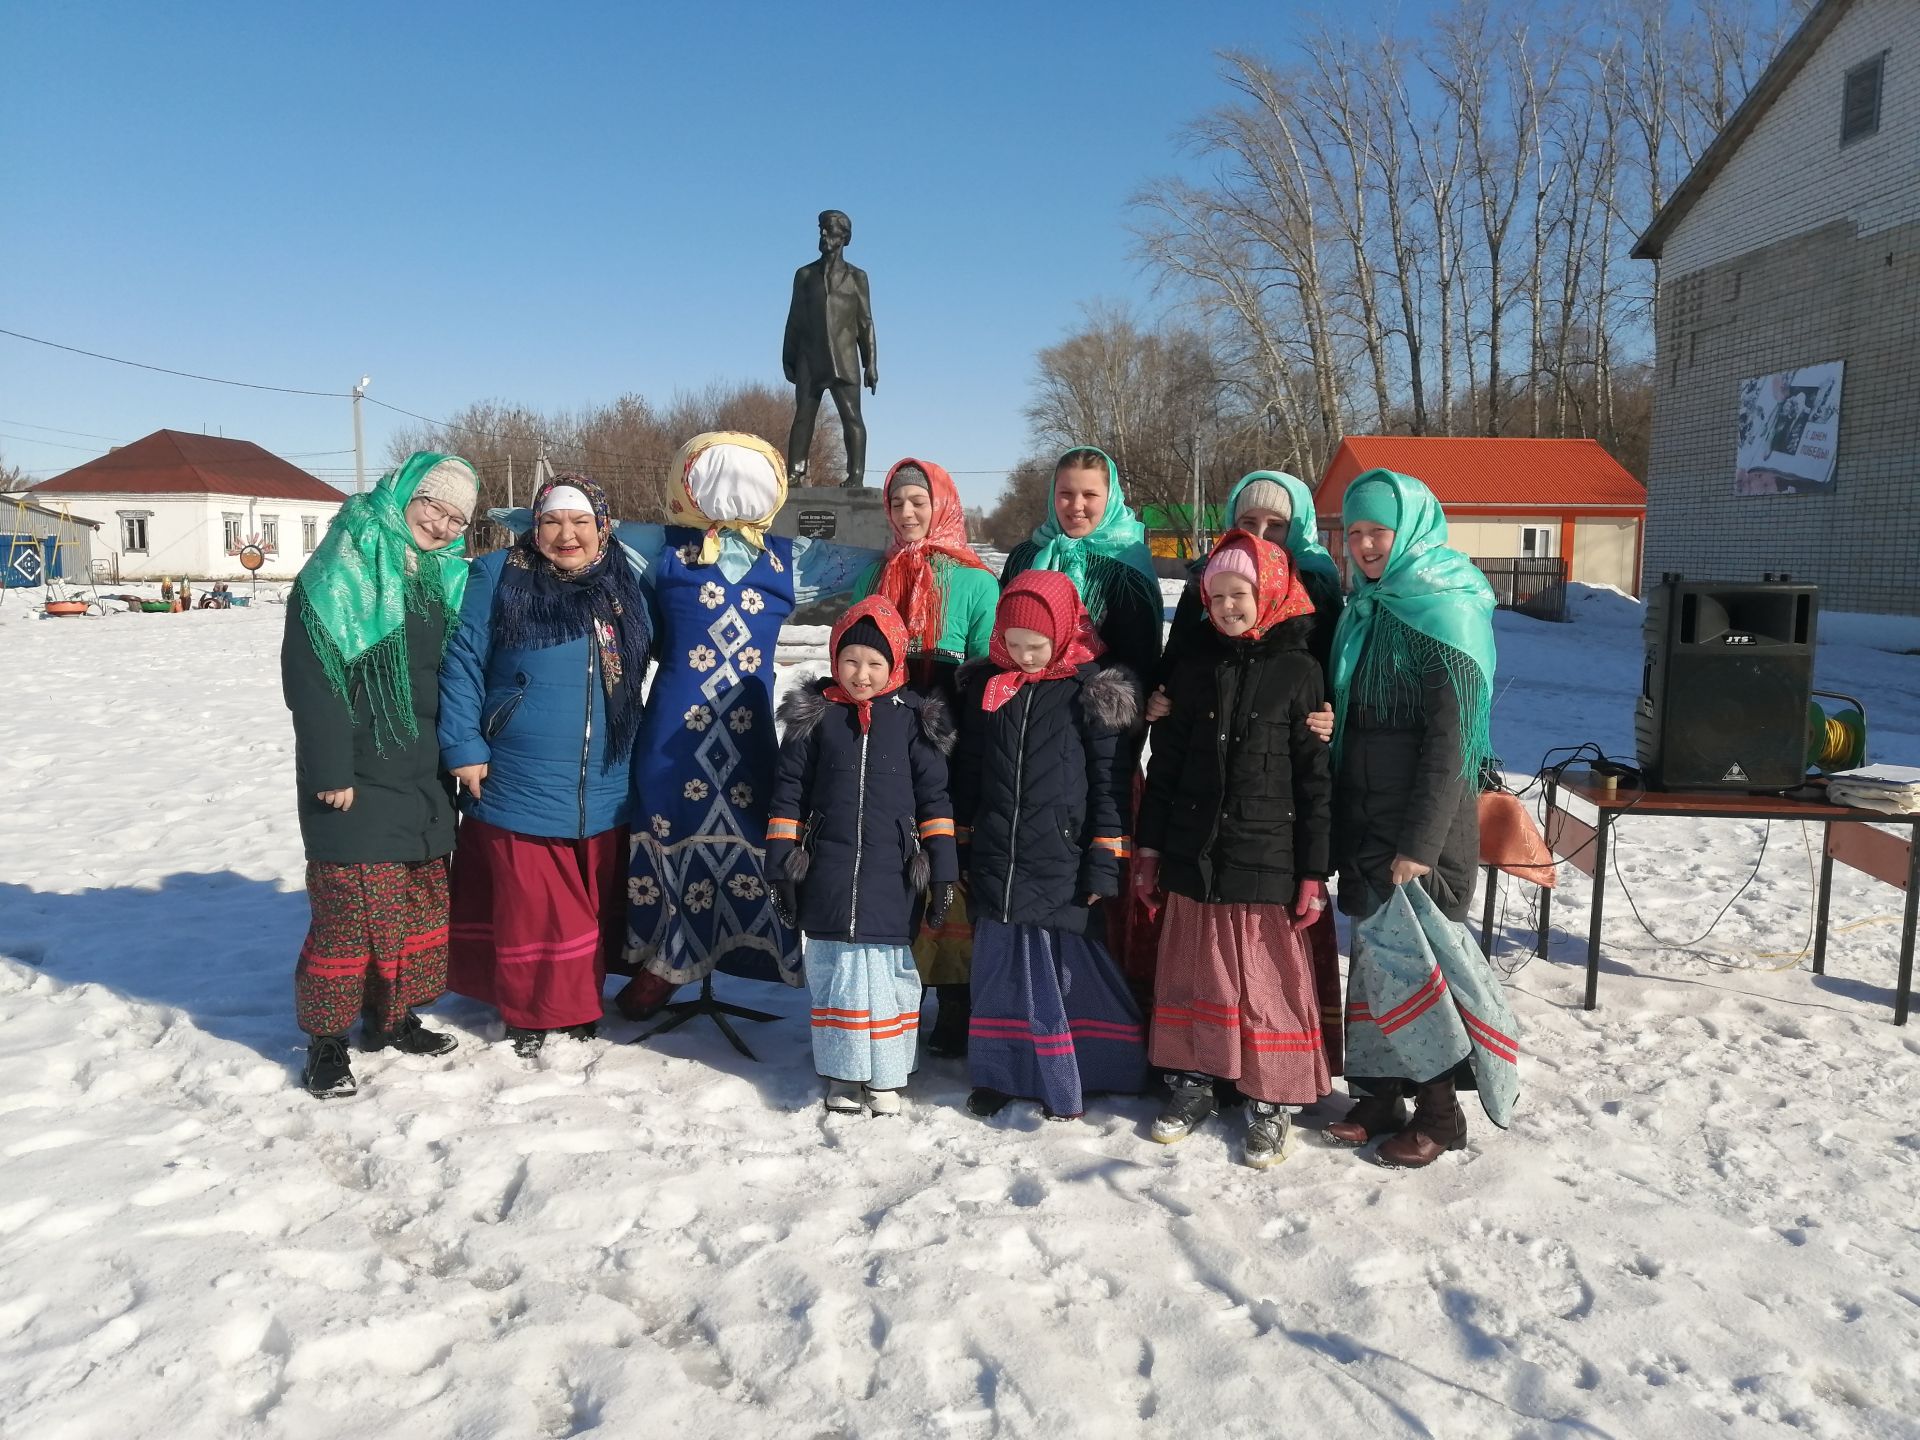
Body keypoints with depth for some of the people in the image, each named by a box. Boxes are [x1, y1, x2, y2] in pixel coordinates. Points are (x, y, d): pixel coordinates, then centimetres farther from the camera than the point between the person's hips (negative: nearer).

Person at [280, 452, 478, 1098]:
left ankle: (390, 1016, 28)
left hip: (423, 778, 7)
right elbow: (310, 674, -14)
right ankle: (326, 1040, 10)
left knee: (420, 905, 12)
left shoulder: (447, 579, 14)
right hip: (357, 780, -7)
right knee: (348, 906, -4)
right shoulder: (344, 569, -8)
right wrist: (330, 771, -18)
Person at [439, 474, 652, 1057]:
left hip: (603, 791, 4)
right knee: (527, 908, 4)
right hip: (519, 786, -4)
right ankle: (527, 1011, 22)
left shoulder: (625, 586, 8)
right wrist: (463, 748, -10)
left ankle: (581, 1005, 31)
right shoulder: (499, 576, -5)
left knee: (592, 907, 14)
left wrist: (633, 747, 18)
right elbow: (461, 664, -5)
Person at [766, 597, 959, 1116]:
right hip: (827, 874, 1)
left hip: (892, 876, -1)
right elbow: (788, 792, 6)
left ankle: (885, 1078, 17)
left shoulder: (913, 718, 1)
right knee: (834, 972, 7)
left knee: (886, 973, 2)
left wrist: (942, 869, 1)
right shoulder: (815, 715, 3)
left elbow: (934, 796, 4)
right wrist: (781, 866, 4)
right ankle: (842, 1074, 22)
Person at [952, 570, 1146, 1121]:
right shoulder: (985, 685, 7)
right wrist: (961, 848, 14)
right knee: (998, 968, 11)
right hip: (995, 864, 4)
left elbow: (1110, 781, -5)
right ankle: (997, 1073, 25)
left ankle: (1065, 1081, 18)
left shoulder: (1091, 689, -5)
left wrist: (1104, 863, -8)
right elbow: (966, 773, 15)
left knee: (1067, 969, 3)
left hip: (1062, 865, -4)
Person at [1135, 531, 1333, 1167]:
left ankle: (1273, 1100, 18)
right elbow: (1165, 760, 11)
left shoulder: (1299, 670, -3)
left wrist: (1314, 871, -6)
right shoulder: (1195, 664, 7)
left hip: (1267, 858, -3)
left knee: (1269, 978, 3)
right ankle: (1192, 1082, 28)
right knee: (1194, 971, 12)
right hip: (1193, 852, 4)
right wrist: (1149, 844, 9)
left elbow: (1316, 777, -4)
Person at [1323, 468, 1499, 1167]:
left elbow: (1451, 740, -16)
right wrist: (1342, 824, 4)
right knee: (1372, 958, 11)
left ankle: (1437, 1111, 18)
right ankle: (1378, 1097, 24)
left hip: (1424, 825, -7)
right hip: (1365, 819, 7)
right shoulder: (1365, 608, 12)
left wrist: (1421, 844, -19)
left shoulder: (1447, 612, -11)